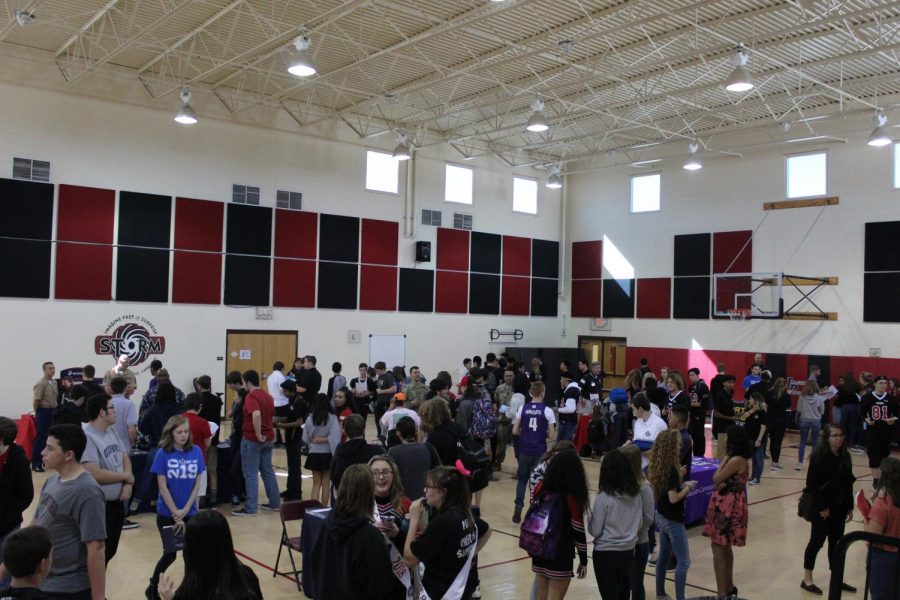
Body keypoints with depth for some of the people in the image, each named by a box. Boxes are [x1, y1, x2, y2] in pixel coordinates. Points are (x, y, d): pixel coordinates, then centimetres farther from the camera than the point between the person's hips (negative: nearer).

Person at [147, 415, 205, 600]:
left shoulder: (196, 452, -4)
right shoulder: (163, 454, -12)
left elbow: (197, 484, -1)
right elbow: (163, 487, -11)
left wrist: (184, 510, -9)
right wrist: (175, 514, -12)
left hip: (190, 513, 2)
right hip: (167, 513, -2)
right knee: (170, 554, 5)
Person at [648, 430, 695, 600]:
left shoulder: (658, 466, 1)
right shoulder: (671, 468, -24)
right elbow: (673, 498, -24)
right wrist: (688, 487, -10)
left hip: (661, 516, 9)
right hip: (673, 520, -9)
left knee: (664, 556, 19)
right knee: (683, 562, 1)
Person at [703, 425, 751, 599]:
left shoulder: (736, 460, -22)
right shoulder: (739, 459, 9)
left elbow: (716, 479, -15)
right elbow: (723, 480, 7)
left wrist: (725, 458, -8)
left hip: (727, 506, -10)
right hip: (727, 505, 10)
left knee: (718, 548, -4)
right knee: (724, 548, 19)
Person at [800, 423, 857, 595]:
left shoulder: (845, 457, 3)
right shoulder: (819, 457, -17)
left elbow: (848, 483, 10)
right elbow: (812, 484, -18)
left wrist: (849, 507, 10)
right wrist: (822, 507, -17)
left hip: (839, 507, 6)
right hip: (822, 508, -6)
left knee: (836, 542, 14)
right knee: (817, 542, 3)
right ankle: (807, 579, 15)